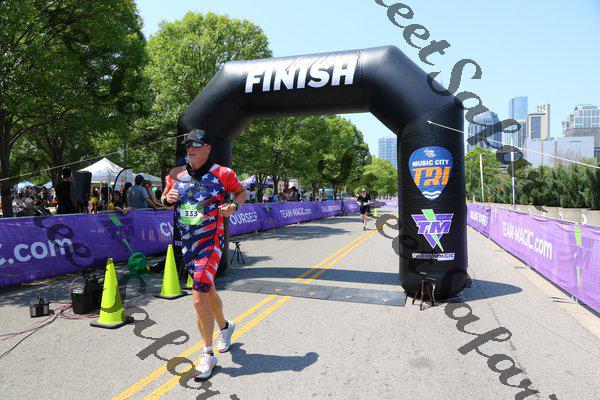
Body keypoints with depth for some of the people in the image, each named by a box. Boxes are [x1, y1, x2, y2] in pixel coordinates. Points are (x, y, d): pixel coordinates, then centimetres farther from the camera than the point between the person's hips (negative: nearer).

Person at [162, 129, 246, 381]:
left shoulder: (222, 174, -7)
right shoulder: (176, 174, 6)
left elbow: (241, 192, 8)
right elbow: (164, 201, 18)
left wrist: (234, 206, -12)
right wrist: (167, 198, -5)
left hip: (211, 242, -6)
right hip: (187, 243, 6)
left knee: (199, 299, -12)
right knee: (207, 290, 20)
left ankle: (208, 354, 6)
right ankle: (224, 327, 47)